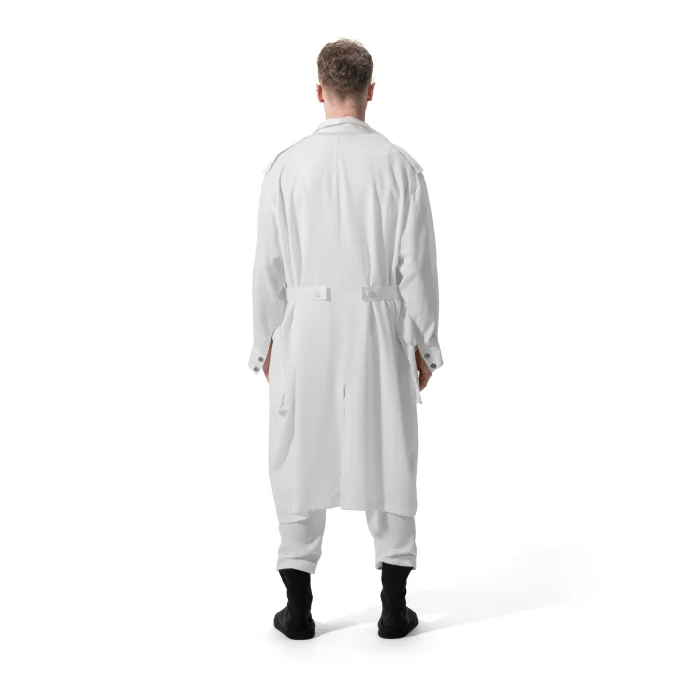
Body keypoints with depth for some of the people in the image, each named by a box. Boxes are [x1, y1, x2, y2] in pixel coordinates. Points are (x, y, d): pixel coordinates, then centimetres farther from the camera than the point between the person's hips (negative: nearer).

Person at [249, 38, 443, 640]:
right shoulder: (399, 165, -5)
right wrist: (423, 343, 6)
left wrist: (266, 341, 9)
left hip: (305, 328, 0)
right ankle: (394, 606, 14)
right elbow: (417, 264, -4)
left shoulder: (286, 166, -4)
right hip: (379, 329, 0)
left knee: (302, 457, 9)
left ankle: (299, 607, 15)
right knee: (387, 456, 9)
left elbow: (270, 265, -1)